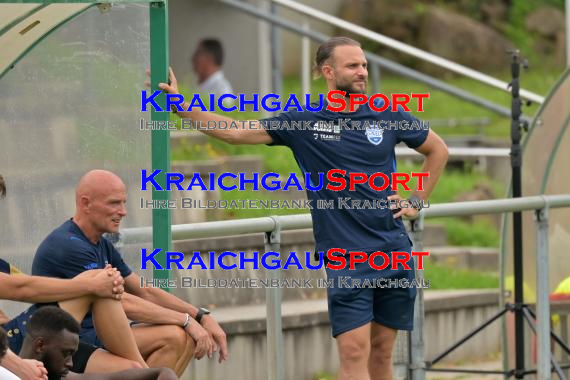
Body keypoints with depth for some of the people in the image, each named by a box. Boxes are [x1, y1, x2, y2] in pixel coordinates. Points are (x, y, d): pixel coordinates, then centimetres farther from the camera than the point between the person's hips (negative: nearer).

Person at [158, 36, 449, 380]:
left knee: (381, 352, 7)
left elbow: (438, 150, 19)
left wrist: (417, 202, 11)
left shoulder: (387, 116, 5)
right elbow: (237, 132, -6)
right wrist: (180, 106, -14)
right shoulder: (303, 123, -1)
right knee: (354, 352, -13)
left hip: (393, 249, 3)